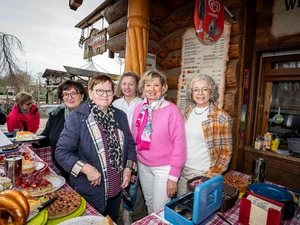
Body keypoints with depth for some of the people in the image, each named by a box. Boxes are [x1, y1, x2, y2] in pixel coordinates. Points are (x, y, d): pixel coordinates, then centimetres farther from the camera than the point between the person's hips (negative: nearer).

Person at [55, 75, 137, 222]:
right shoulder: (77, 117, -16)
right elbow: (62, 152, -15)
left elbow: (130, 144, 8)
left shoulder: (120, 116, 0)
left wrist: (128, 168, -3)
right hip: (89, 192, -4)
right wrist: (86, 168, -26)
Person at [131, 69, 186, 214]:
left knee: (160, 210, 9)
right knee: (149, 204, 24)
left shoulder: (172, 110, -16)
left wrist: (173, 175, -14)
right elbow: (134, 137, 8)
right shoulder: (139, 108, 0)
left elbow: (179, 144, -15)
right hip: (143, 165, 5)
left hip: (163, 168, -5)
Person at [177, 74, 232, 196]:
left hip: (204, 173, -4)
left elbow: (226, 152, -8)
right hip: (183, 170, 5)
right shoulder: (187, 113, 1)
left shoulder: (221, 117, -13)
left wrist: (212, 175, -11)